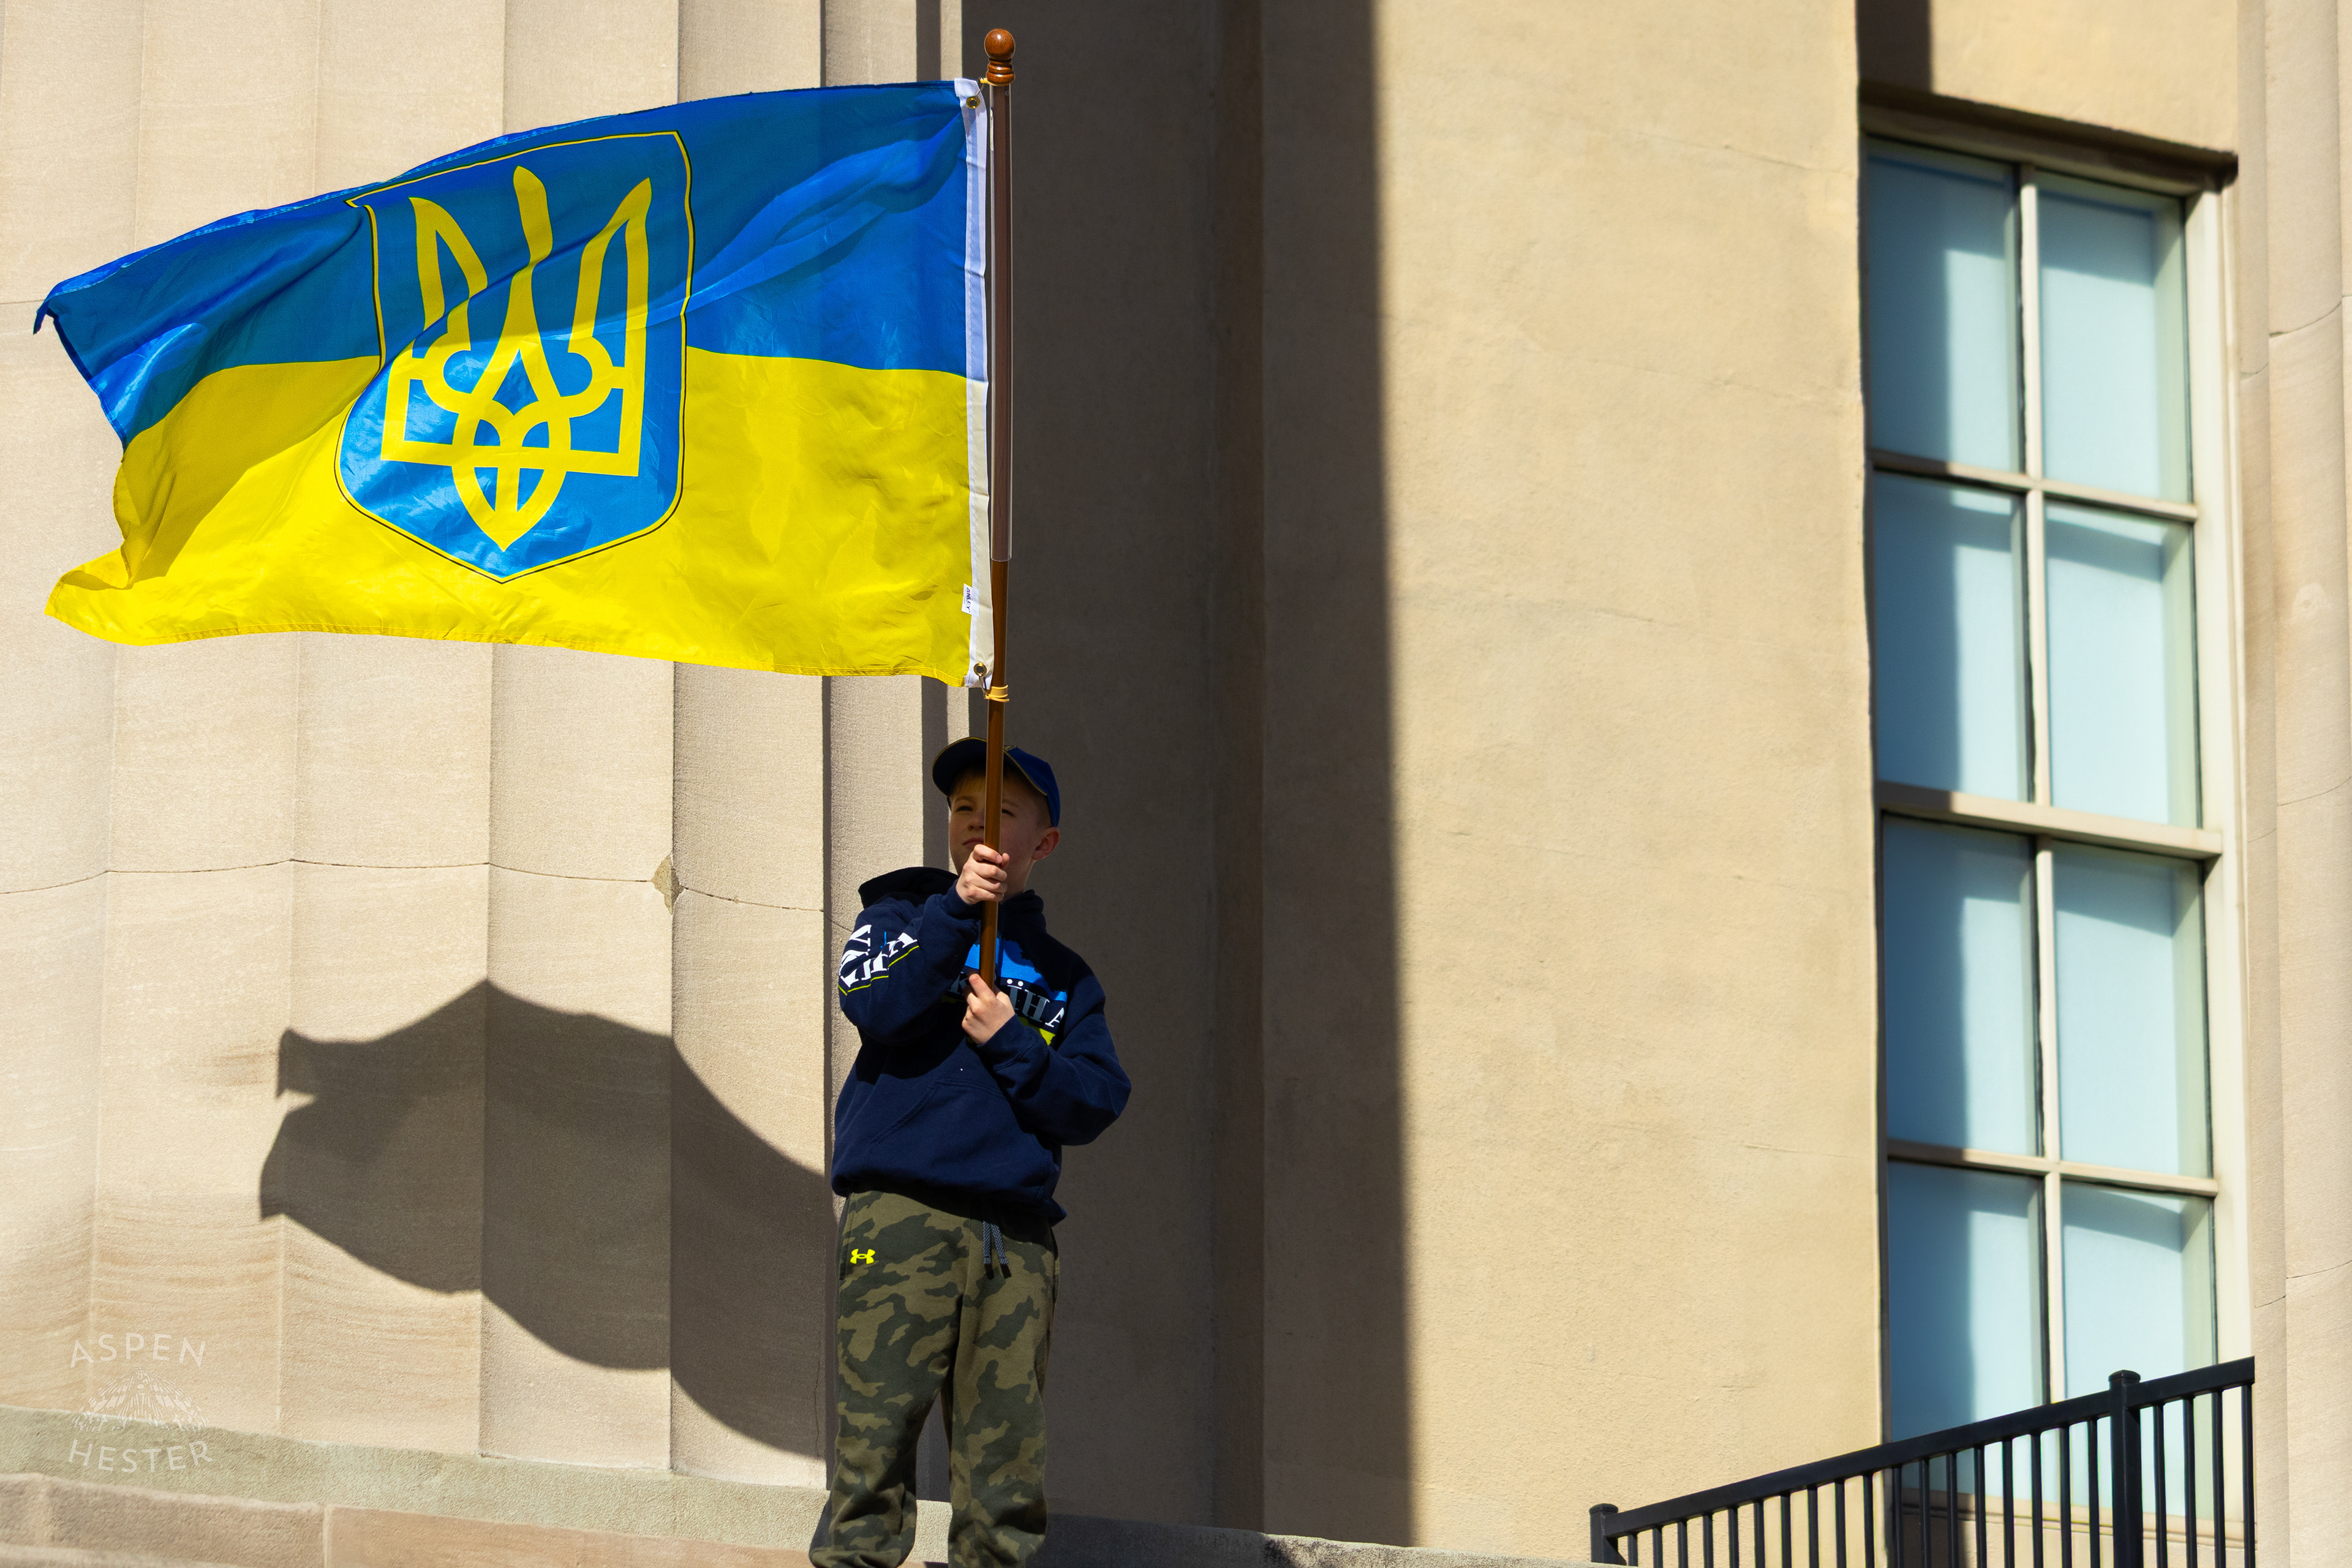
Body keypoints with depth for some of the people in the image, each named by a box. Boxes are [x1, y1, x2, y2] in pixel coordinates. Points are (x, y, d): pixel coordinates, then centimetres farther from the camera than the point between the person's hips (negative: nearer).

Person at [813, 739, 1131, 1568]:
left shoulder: (1063, 977, 21)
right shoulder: (905, 912, 15)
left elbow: (1094, 1104, 7)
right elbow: (875, 1006, -7)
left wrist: (1007, 1043, -6)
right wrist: (957, 908, -13)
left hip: (1017, 1234, 3)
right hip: (903, 1213, -3)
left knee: (1008, 1471, -2)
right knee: (877, 1439, -13)